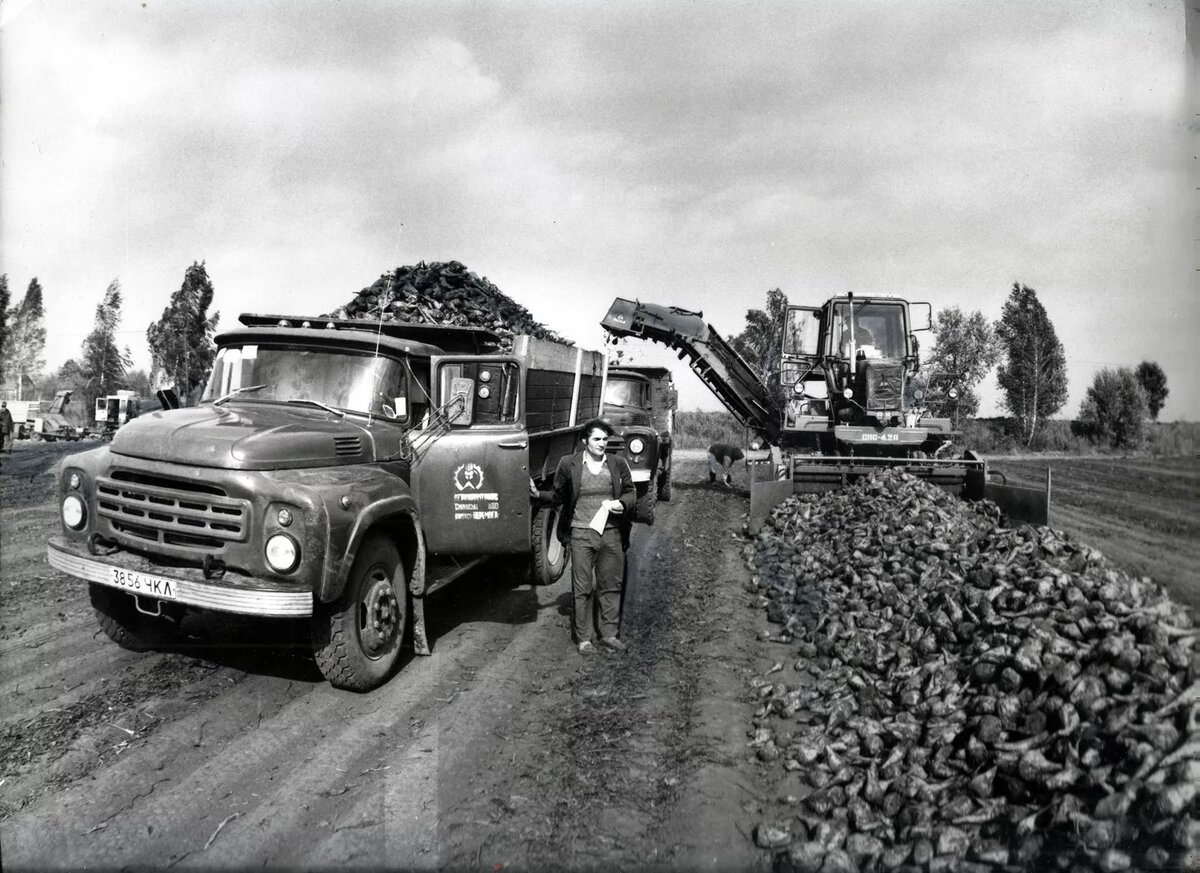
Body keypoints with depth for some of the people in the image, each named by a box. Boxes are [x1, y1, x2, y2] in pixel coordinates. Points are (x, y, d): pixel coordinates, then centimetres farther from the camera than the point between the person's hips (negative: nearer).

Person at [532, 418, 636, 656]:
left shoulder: (618, 464, 5)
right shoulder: (569, 464, -1)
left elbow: (631, 493, 10)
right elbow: (557, 495, 5)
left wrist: (622, 503, -10)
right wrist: (538, 494, -11)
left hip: (612, 533, 2)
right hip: (581, 534, -2)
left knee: (611, 586, 10)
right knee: (582, 587, 4)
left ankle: (610, 634, 23)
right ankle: (583, 638, 15)